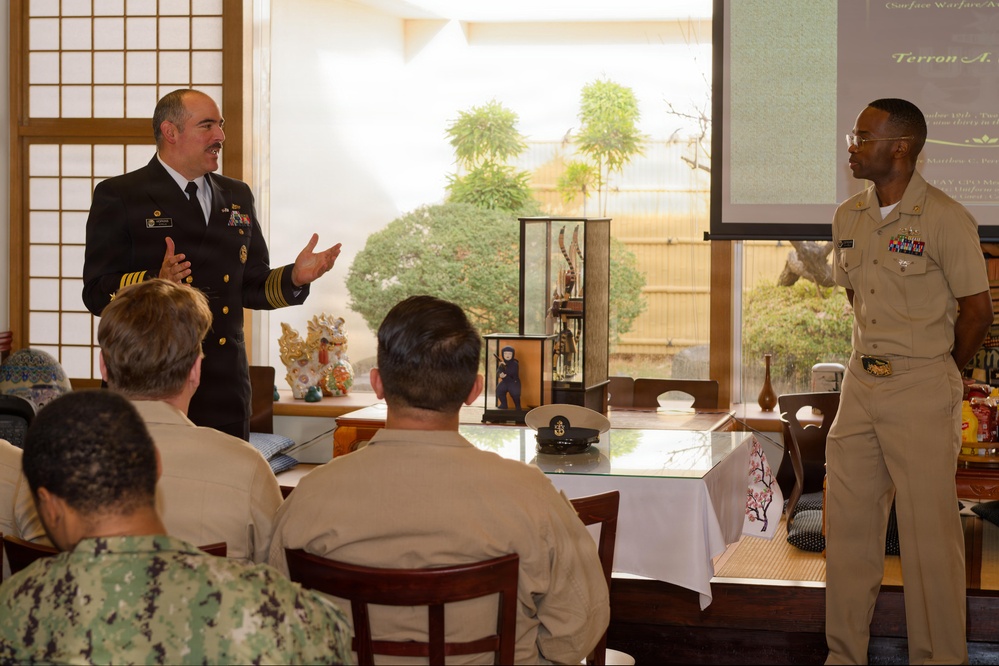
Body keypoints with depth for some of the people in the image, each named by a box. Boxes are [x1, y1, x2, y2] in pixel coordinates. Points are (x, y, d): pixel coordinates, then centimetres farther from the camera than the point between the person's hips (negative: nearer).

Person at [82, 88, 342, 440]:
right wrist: (156, 281, -25)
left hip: (225, 387, 5)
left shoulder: (236, 196, 17)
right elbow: (97, 292, -8)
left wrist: (294, 277, -1)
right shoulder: (118, 196, -1)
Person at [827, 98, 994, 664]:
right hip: (861, 381, 7)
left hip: (923, 389, -6)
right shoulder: (849, 217, 8)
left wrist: (938, 375, 3)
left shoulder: (946, 219, -12)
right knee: (848, 524, 9)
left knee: (929, 531, -3)